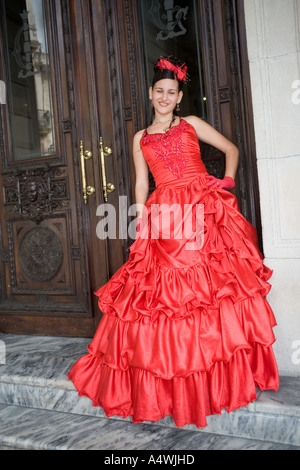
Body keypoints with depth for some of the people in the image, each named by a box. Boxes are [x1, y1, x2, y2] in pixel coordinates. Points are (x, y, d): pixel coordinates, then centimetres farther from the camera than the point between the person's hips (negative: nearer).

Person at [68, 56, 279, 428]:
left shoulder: (191, 124, 14)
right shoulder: (141, 139, 17)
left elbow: (231, 149, 18)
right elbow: (141, 184, 13)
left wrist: (228, 181, 4)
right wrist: (142, 223, 4)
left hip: (204, 212, 0)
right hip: (164, 219, 1)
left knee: (217, 283, -3)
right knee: (162, 292, -4)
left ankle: (228, 373, 12)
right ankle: (167, 380, 11)